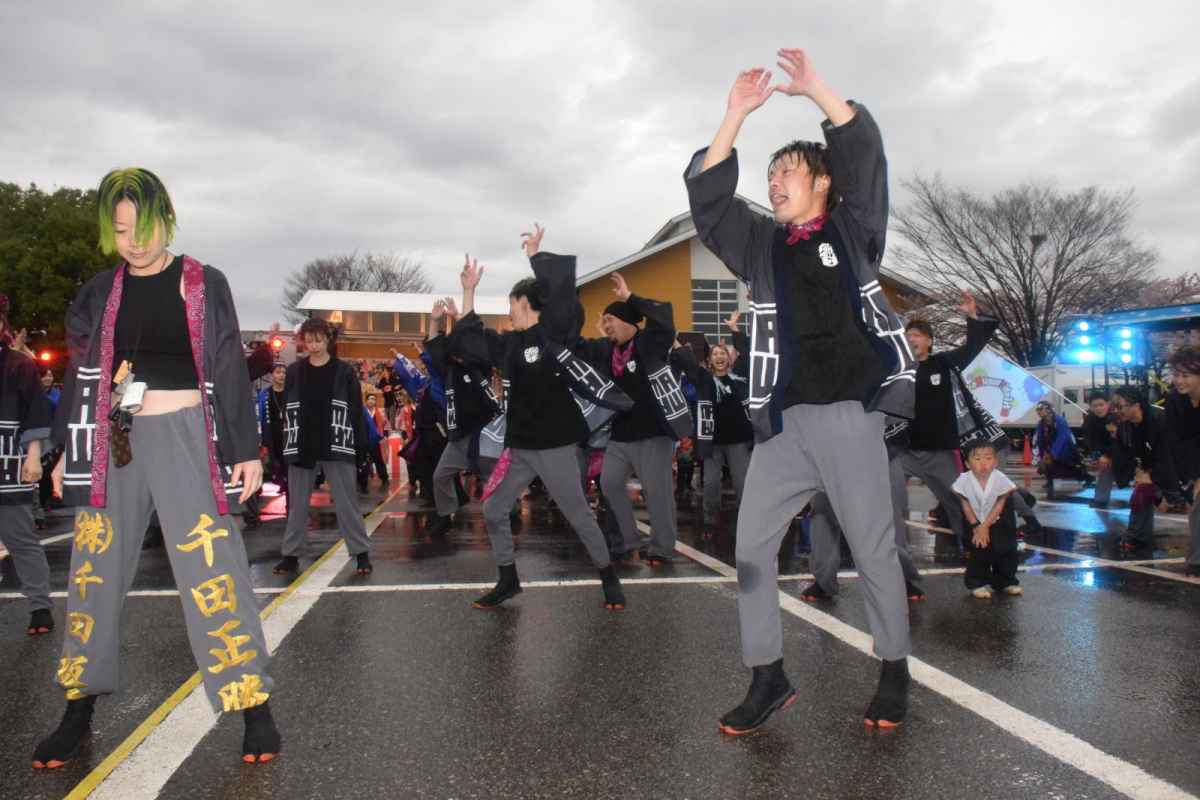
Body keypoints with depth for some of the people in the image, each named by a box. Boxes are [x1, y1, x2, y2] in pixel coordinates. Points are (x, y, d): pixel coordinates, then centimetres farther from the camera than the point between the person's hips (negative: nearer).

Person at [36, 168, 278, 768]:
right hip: (113, 441, 4)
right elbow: (81, 375, 16)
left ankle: (254, 708, 0)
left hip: (185, 434, -4)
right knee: (94, 571, 7)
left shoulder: (203, 285, 2)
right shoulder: (100, 294, 11)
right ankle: (79, 713, 22)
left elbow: (230, 371, 1)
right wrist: (67, 451, 13)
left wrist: (245, 449, -3)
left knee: (212, 570, -8)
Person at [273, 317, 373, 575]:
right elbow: (285, 410, 8)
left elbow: (356, 410, -1)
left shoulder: (343, 371, -1)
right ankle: (292, 555, 18)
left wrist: (360, 446, -5)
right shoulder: (294, 372, 6)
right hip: (301, 448, 3)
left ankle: (361, 553, 6)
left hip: (336, 448, -3)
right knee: (297, 505, 9)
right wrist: (281, 447, 4)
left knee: (347, 503, 0)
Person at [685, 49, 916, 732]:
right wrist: (737, 114, 5)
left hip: (849, 414, -3)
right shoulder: (763, 246, 16)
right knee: (752, 546, -1)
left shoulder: (852, 230, 9)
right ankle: (769, 677, 10)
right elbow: (708, 196, 8)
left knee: (873, 548, 2)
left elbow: (865, 153, -4)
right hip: (784, 422, 4)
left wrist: (816, 89, -4)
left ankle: (895, 673, 20)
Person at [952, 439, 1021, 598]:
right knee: (978, 551, -1)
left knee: (1005, 552, 9)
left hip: (998, 522, 1)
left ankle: (1005, 582, 29)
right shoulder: (964, 480, -25)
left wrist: (985, 526, -18)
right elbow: (966, 505, -13)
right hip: (975, 522, -1)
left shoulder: (1001, 479, -24)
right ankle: (978, 584, 16)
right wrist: (976, 526, -14)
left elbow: (1000, 504, -17)